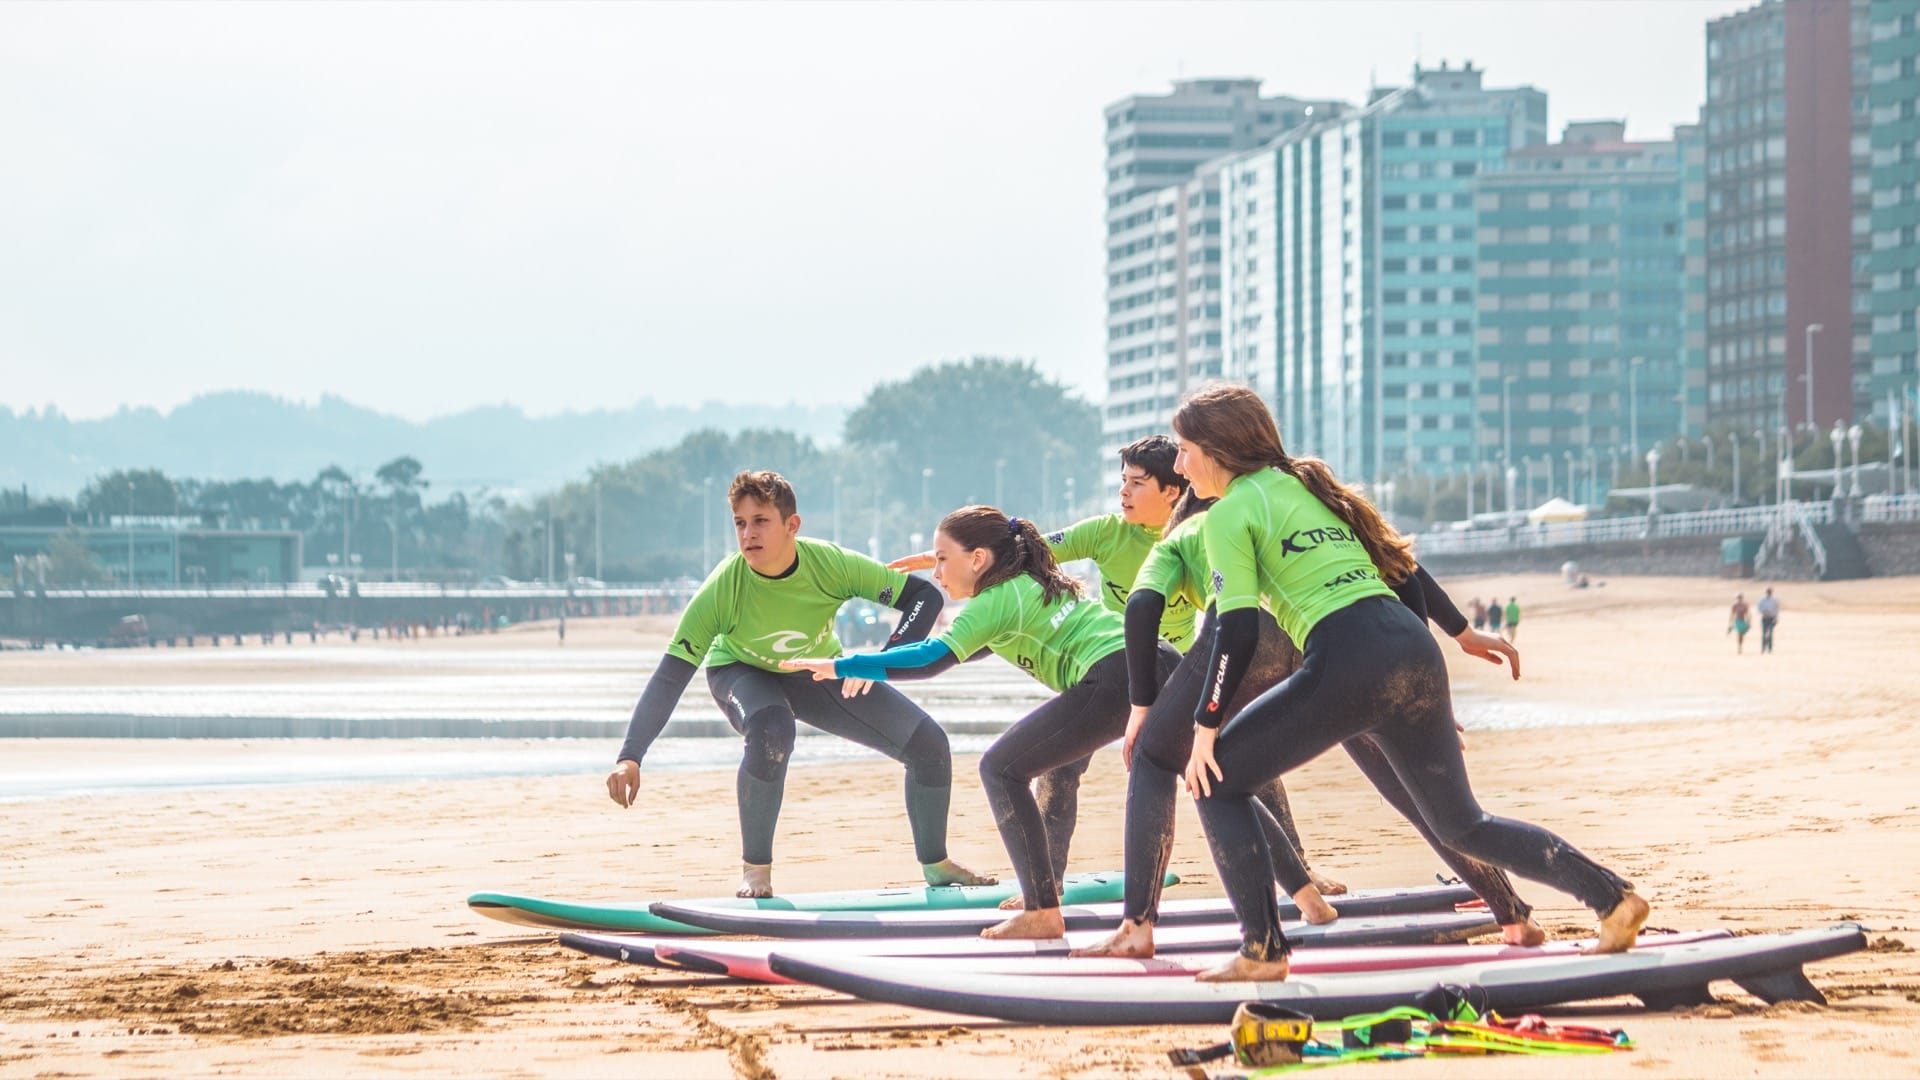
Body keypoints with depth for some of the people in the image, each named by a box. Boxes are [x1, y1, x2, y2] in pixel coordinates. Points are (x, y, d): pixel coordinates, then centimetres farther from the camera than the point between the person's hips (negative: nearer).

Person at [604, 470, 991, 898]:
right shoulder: (722, 590, -35)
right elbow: (669, 678, -35)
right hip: (742, 672, -3)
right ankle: (755, 870, -20)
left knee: (928, 743, -5)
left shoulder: (831, 564, -31)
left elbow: (926, 596, -24)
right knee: (771, 732, -39)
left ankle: (935, 864, 20)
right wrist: (630, 758, -46)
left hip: (820, 673, 3)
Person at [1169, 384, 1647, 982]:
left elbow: (1236, 630, -6)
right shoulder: (1309, 484, 27)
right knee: (1461, 825, 18)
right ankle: (1612, 895, 10)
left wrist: (1206, 726, -1)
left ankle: (1262, 949, 0)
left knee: (1218, 779, 6)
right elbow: (1401, 566, 27)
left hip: (1348, 663, -8)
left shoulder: (1231, 511, 3)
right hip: (1414, 646, 8)